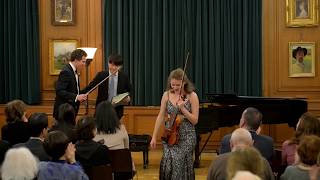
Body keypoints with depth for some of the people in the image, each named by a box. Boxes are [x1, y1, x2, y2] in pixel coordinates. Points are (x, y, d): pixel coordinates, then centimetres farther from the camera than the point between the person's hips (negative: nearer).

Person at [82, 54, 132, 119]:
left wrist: (128, 98, -10)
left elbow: (129, 91, 12)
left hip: (117, 109, 0)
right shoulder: (101, 75, 0)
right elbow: (90, 87, -2)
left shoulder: (124, 77, 2)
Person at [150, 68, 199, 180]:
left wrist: (182, 108, -17)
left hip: (186, 137, -2)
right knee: (168, 162, -12)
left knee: (179, 163, -14)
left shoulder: (192, 96, -5)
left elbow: (195, 120, -5)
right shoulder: (167, 95, 3)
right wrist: (154, 137, 5)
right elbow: (161, 117, 7)